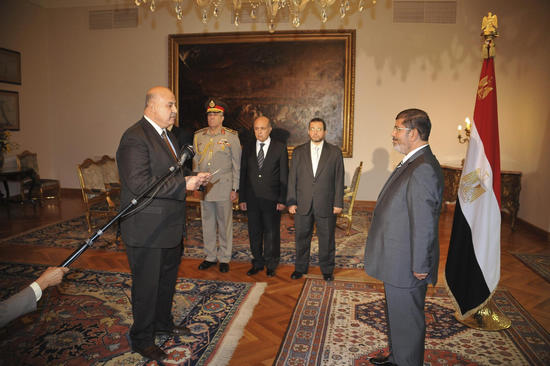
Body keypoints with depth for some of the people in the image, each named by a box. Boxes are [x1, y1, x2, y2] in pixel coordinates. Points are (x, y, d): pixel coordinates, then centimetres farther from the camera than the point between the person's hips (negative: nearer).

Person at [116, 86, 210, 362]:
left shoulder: (166, 134, 12)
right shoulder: (135, 138, -20)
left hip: (169, 226, 10)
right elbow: (139, 184, -29)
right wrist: (184, 183, -26)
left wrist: (192, 176, 1)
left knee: (167, 279, 23)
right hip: (147, 230, -9)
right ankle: (142, 339, 27)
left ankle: (163, 323, 44)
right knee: (147, 285, 7)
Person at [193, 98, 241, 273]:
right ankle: (210, 256, 25)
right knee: (207, 223, 11)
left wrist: (235, 188, -5)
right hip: (204, 188, 4)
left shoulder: (231, 137, -1)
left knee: (225, 224, 4)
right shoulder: (198, 136, 9)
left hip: (224, 188, -3)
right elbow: (195, 162, 15)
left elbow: (237, 165, -1)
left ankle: (224, 258, 18)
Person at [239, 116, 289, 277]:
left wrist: (282, 200, -6)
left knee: (272, 233, 6)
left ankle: (271, 265, 21)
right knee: (254, 233, 11)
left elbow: (284, 176, -1)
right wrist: (242, 199, 4)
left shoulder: (280, 148, 0)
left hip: (272, 199, -3)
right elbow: (243, 175, 9)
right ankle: (257, 263, 26)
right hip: (252, 199, 3)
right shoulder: (247, 149, 8)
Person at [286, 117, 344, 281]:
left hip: (326, 205, -1)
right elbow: (292, 178, 5)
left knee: (327, 239, 9)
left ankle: (327, 270, 26)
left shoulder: (335, 152, 2)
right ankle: (300, 268, 29)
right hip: (302, 204, 2)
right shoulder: (298, 152, 6)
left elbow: (339, 179, 0)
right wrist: (291, 202, 0)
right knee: (302, 237, 13)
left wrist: (338, 203, -4)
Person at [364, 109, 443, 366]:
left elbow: (424, 224, -26)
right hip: (398, 262, 11)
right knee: (396, 314, 26)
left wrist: (420, 266, -20)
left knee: (406, 320, 8)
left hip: (406, 266, -11)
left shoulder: (423, 170, -25)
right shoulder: (413, 163, 9)